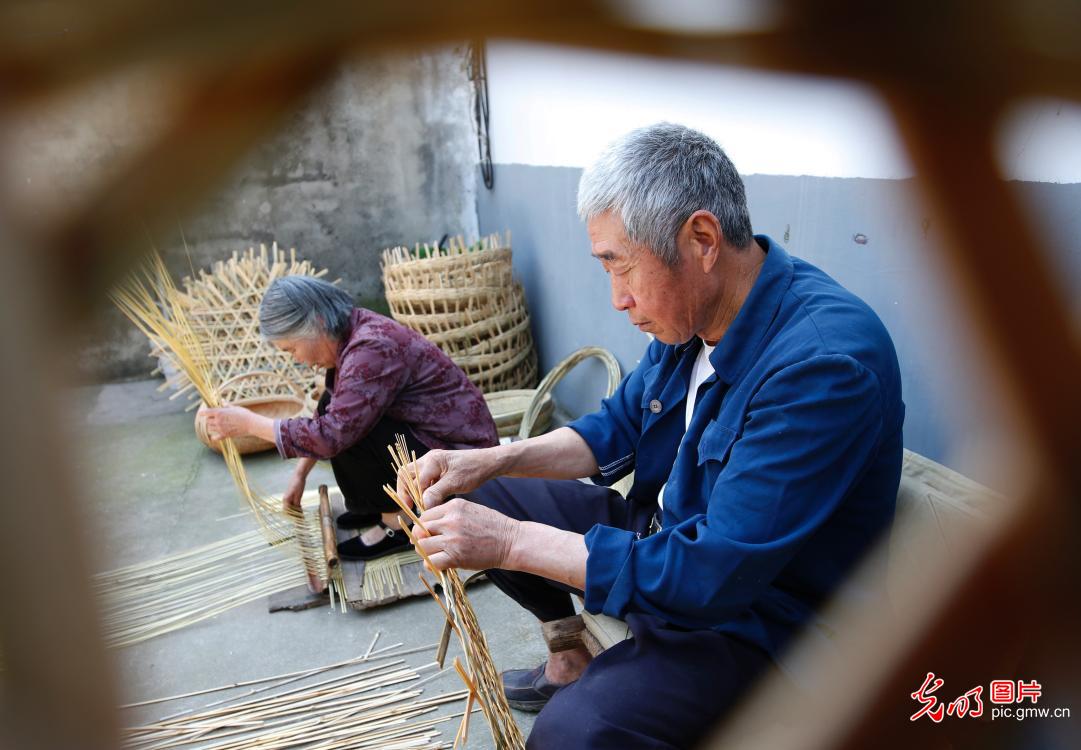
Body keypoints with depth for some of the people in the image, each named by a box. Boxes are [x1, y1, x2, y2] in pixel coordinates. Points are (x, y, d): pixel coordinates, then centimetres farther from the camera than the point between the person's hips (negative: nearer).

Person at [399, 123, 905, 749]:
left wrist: (512, 541, -26)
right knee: (483, 498, 10)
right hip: (667, 538, 8)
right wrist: (488, 461, -7)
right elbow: (620, 426, 7)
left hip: (756, 610, -8)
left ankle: (578, 688, 2)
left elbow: (713, 575, -31)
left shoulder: (825, 362, -31)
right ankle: (570, 660, 25)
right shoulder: (692, 312, -5)